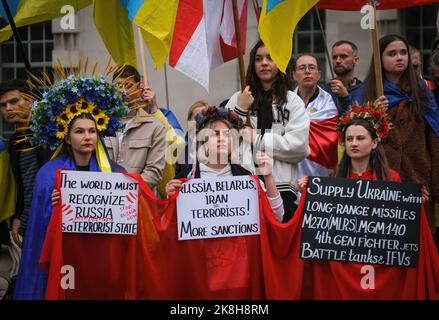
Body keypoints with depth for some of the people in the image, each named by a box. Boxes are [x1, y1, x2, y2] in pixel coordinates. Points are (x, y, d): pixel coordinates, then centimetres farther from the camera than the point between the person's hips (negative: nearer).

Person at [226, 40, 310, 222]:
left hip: (281, 186, -1)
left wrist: (256, 139, -3)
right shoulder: (238, 99, 12)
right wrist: (240, 109, -5)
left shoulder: (293, 102, 7)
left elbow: (299, 146, -5)